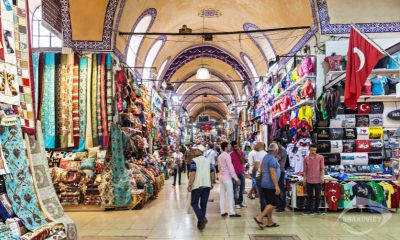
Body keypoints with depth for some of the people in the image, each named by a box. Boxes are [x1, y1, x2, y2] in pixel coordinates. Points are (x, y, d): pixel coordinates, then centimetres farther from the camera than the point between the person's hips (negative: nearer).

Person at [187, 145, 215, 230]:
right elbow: (212, 173, 11)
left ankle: (201, 218, -13)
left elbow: (193, 173, -17)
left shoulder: (194, 160, -9)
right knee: (203, 204, 11)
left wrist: (189, 185, -14)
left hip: (197, 185, -5)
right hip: (207, 185, 6)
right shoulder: (208, 160, 10)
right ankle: (201, 223, 17)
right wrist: (211, 183, 21)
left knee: (194, 203, 6)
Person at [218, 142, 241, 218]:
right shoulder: (227, 155, -14)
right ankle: (231, 212, -1)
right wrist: (236, 178, -13)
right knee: (230, 195, -3)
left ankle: (223, 212, 12)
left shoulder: (220, 156, 11)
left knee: (222, 195, 8)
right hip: (227, 177, -8)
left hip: (221, 177, 8)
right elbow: (230, 168, -16)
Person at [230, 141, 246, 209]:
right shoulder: (231, 154, -6)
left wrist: (239, 154, -14)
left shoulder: (241, 153, 4)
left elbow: (243, 162, -7)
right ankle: (237, 203, 6)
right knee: (235, 189, 0)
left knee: (242, 188, 10)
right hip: (235, 173, -4)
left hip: (242, 173, 4)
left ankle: (240, 202, 20)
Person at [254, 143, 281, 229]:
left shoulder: (265, 157, 14)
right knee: (274, 203, -6)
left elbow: (262, 171, 22)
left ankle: (270, 222, 18)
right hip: (270, 184, -10)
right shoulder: (272, 159, -16)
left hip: (265, 184, 10)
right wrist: (277, 186, -22)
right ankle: (259, 218, -10)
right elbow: (272, 174, -22)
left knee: (270, 203, 14)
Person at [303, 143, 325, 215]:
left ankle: (316, 209, 22)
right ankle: (310, 210, 12)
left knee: (318, 196, 8)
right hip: (309, 180, 1)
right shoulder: (306, 158, 3)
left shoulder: (320, 157, -1)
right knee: (309, 196, 6)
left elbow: (322, 168, 1)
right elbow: (305, 170, 6)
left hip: (317, 180, -1)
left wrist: (322, 176, -7)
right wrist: (304, 178, 3)